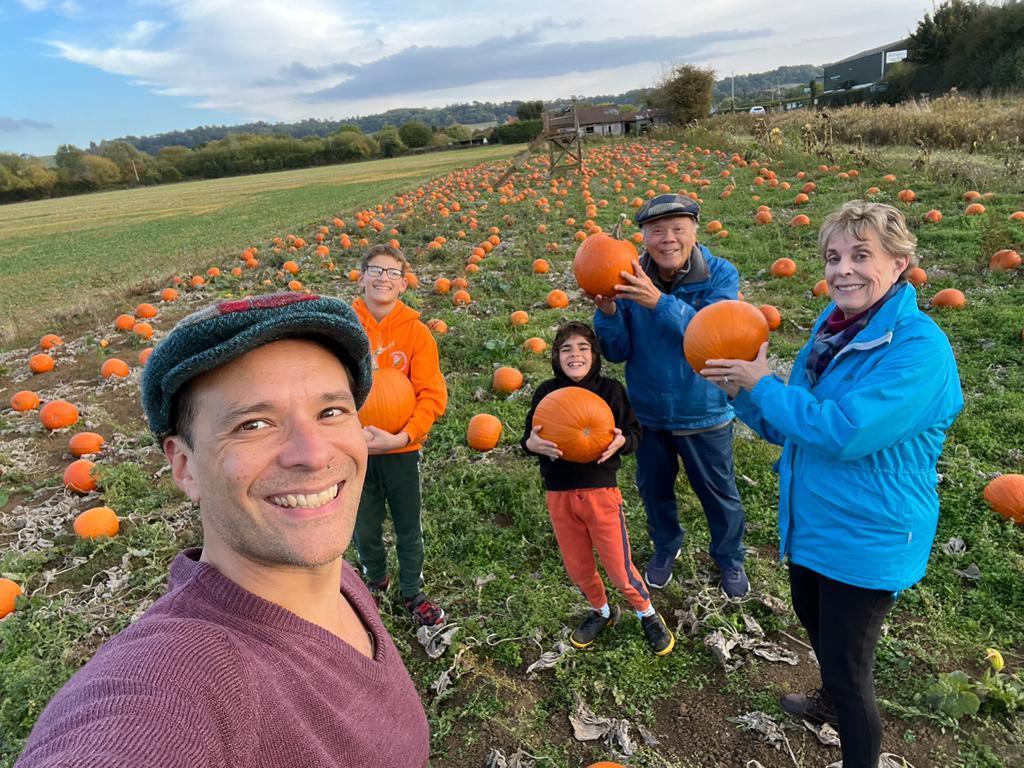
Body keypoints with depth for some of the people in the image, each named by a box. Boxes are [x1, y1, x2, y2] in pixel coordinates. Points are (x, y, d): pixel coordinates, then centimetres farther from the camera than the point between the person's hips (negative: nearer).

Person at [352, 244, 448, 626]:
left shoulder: (416, 332, -10)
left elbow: (432, 396, -14)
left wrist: (400, 437, -26)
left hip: (401, 450, -1)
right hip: (354, 449, 1)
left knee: (409, 527, 15)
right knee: (365, 526, 19)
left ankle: (413, 592, 39)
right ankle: (376, 580, 47)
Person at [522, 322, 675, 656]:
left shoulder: (611, 389, -6)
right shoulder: (546, 392, -2)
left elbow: (634, 431, 3)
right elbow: (530, 437, 6)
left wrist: (621, 441, -19)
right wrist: (531, 444, -18)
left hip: (601, 491, -2)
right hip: (559, 494, 3)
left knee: (619, 568, 4)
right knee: (578, 568, 15)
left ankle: (647, 614, 34)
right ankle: (601, 612, 44)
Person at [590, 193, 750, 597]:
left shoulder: (719, 275, -16)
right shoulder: (630, 279, -12)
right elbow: (617, 351, -13)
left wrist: (661, 302, -42)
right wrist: (607, 311, -32)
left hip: (704, 411, -2)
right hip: (648, 412, 2)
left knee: (718, 492, 18)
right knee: (654, 489, 23)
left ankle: (729, 557, 46)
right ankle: (665, 547, 52)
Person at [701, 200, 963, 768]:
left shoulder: (918, 349, -24)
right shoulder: (833, 326, 1)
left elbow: (842, 432, -33)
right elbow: (788, 428, 6)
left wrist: (763, 384, -21)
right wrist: (741, 392, -12)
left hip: (868, 540, -8)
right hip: (810, 522, 8)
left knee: (848, 670, 6)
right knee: (814, 623, 30)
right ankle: (831, 704, 59)